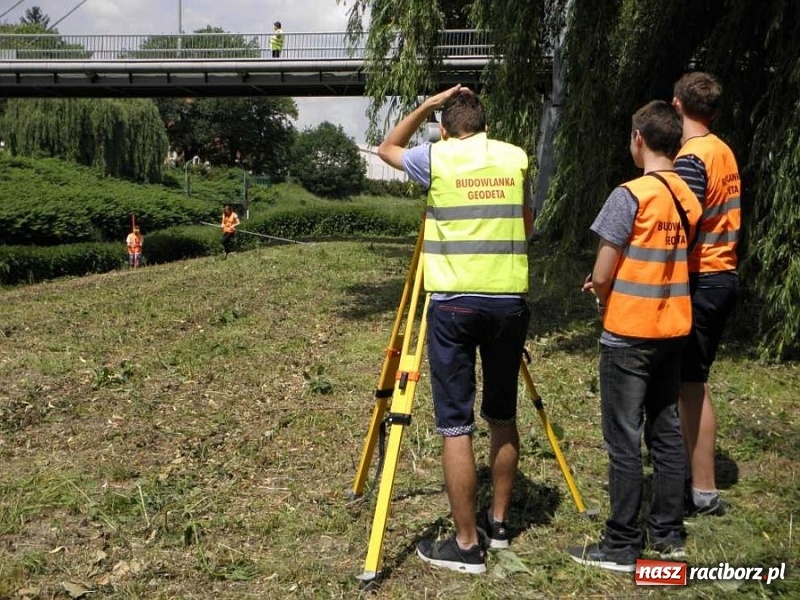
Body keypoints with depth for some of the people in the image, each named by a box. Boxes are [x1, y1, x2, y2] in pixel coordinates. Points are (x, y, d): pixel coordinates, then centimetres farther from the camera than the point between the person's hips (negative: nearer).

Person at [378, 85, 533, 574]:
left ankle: (467, 544, 3)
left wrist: (426, 106, 22)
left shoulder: (436, 157, 0)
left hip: (453, 301, -4)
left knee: (456, 424, 0)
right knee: (503, 415, 17)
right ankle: (498, 521, 28)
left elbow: (387, 148, 21)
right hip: (510, 299, 4)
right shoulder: (517, 157, 8)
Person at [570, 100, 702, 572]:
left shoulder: (630, 195, -16)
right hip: (673, 331, 7)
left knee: (624, 441, 0)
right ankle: (669, 533, 22)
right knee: (667, 433, 14)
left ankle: (622, 546, 7)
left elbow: (601, 276, -15)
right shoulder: (689, 198, 6)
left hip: (629, 334, -7)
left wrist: (603, 299, 6)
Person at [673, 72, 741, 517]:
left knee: (691, 385, -2)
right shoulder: (725, 152, 12)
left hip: (699, 281, -9)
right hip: (724, 276, 9)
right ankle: (698, 478, 25)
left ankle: (704, 492, 5)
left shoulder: (691, 158, -16)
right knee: (693, 381, 16)